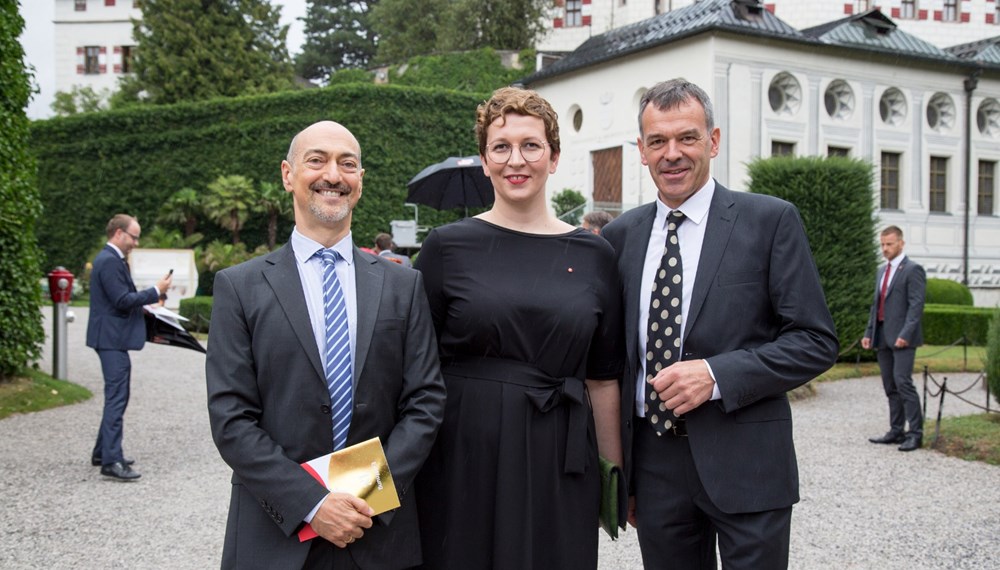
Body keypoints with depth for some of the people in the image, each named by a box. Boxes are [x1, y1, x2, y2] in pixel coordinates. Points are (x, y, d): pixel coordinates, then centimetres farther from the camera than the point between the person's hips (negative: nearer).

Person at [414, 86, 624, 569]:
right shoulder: (447, 246, -1)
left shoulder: (592, 255, 4)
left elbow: (603, 379, 8)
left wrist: (614, 472, 10)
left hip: (558, 462, 2)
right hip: (465, 459, -1)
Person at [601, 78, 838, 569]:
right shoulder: (620, 235, 7)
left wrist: (717, 375, -19)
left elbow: (816, 341, -6)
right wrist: (619, 472, 11)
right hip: (654, 466, 3)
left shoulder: (770, 220, -4)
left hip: (745, 466, -3)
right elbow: (617, 357, 11)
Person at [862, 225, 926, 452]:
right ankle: (896, 431, 15)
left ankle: (915, 433, -7)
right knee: (890, 386, 9)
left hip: (902, 338, -8)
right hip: (883, 337, 8)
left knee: (903, 382, -13)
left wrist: (905, 334, -20)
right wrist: (869, 332, 14)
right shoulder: (882, 271, 19)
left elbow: (916, 304, -13)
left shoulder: (912, 269, -5)